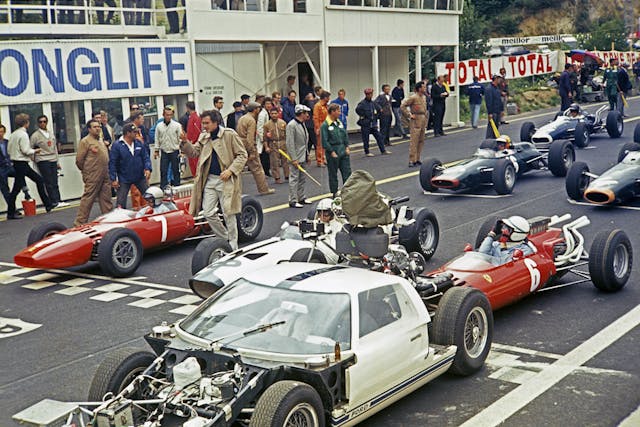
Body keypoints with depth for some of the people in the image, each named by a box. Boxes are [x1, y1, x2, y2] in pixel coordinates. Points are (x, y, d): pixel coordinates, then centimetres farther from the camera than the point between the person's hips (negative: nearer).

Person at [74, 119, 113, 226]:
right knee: (87, 199, -6)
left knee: (106, 199, 12)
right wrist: (85, 172, 0)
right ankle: (80, 223, -1)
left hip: (105, 176, 8)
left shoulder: (101, 141, 17)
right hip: (93, 177, -8)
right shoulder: (85, 141, -8)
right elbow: (79, 160, -10)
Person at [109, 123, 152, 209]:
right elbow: (112, 163, -10)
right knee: (120, 203, -1)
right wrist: (113, 179, -14)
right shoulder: (117, 146, -12)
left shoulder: (138, 143, 1)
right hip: (124, 179, -4)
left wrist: (148, 169, -12)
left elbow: (146, 157, 6)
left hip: (140, 177, 4)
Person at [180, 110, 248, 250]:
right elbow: (194, 152, 9)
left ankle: (233, 245, 15)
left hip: (225, 180, -5)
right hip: (209, 179, 5)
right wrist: (185, 143, -10)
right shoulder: (203, 136, 10)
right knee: (208, 213, 2)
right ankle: (224, 238, 22)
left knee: (228, 213, 1)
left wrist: (230, 170, -17)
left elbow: (242, 155, -6)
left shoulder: (230, 134, -7)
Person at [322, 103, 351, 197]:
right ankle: (334, 193, 16)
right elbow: (325, 141, -14)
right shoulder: (325, 125, -13)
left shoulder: (339, 122, 8)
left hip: (343, 153, 6)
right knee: (333, 175, 6)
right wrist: (332, 152, -15)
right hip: (332, 154, -6)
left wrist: (347, 147, 5)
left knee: (347, 172, 6)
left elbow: (345, 136, 15)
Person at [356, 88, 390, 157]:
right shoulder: (362, 103, -13)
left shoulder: (373, 103, 7)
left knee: (379, 137, 7)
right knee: (366, 139, 2)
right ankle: (367, 152, 14)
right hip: (365, 124, -6)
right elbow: (357, 109, -30)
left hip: (373, 124, 6)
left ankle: (383, 150, 15)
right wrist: (363, 116, -19)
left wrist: (376, 116, 12)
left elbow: (378, 109, 23)